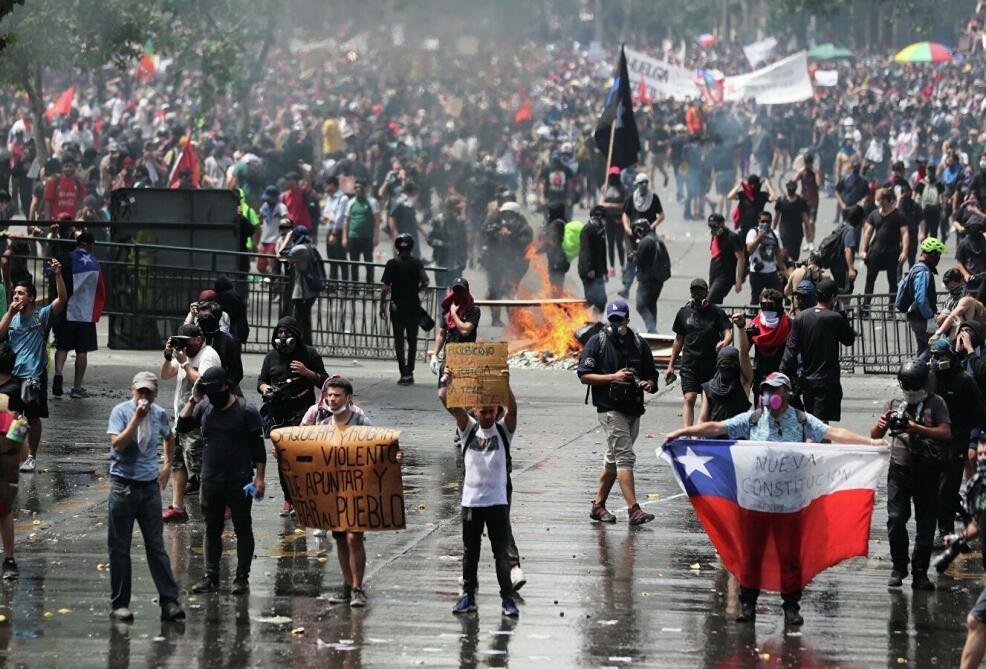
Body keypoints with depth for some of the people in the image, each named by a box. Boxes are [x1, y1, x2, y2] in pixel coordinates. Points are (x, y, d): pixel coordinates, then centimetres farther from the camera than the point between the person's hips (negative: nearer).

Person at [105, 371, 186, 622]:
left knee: (156, 546, 3)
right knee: (119, 547, 3)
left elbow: (169, 438, 27)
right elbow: (117, 444, -20)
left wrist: (168, 466, 19)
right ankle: (120, 603, 10)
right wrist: (137, 419, -23)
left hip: (150, 486, 3)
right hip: (124, 486, -3)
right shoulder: (121, 411, -7)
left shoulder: (159, 414, 6)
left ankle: (169, 601, 2)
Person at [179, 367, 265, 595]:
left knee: (242, 529, 1)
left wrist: (259, 477, -10)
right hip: (211, 481, 4)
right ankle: (211, 577, 13)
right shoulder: (204, 408, 7)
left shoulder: (246, 411, -6)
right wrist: (193, 399, -6)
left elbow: (258, 446, -5)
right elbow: (182, 426, -1)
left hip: (239, 482, -4)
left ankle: (242, 578, 4)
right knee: (212, 530, 8)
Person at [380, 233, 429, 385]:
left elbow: (386, 288, -7)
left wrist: (382, 306, 1)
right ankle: (410, 372, 15)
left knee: (399, 341, 3)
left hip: (397, 307, -1)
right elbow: (425, 282, -13)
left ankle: (404, 374, -5)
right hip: (413, 307, 1)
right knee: (412, 341, 14)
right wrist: (416, 290, 8)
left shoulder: (392, 264, -5)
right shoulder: (417, 263, -2)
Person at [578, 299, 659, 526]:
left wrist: (649, 384, -6)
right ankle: (633, 509, -21)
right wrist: (613, 377, -16)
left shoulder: (638, 344, 11)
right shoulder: (598, 342, -2)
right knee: (625, 456, -15)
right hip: (610, 409, -6)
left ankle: (598, 505, 24)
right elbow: (584, 376, -6)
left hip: (634, 409, 6)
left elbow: (652, 375, 17)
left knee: (613, 459, 14)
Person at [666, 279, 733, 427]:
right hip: (689, 364, 0)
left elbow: (728, 333, -7)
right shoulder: (684, 312, 8)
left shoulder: (716, 312, 2)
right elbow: (679, 340, 14)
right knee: (688, 399, -13)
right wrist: (671, 366, 13)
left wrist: (725, 341, -32)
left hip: (711, 364, 0)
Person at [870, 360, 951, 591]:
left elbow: (946, 433, -9)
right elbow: (874, 435, 8)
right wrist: (881, 425, -16)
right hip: (900, 468, 1)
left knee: (926, 522, 0)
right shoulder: (893, 405, 9)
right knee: (895, 519, -7)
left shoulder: (936, 403, 2)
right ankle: (899, 566, 8)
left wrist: (917, 428, -20)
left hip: (927, 471, -1)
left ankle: (920, 572, 6)